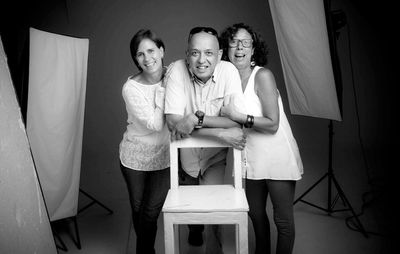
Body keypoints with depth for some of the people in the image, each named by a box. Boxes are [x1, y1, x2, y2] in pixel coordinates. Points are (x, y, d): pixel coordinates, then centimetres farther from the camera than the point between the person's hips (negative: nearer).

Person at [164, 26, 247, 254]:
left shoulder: (229, 71, -21)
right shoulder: (178, 70, -22)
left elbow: (237, 121, -26)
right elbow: (173, 121, -30)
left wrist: (197, 118, -35)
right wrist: (221, 133, -36)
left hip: (215, 155, -1)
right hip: (185, 153, 1)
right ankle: (194, 229, 57)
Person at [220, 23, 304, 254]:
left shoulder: (263, 76, -17)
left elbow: (272, 124, -20)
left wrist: (237, 116, -21)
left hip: (277, 157, -6)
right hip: (252, 158, 6)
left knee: (283, 220, 6)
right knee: (256, 213, 21)